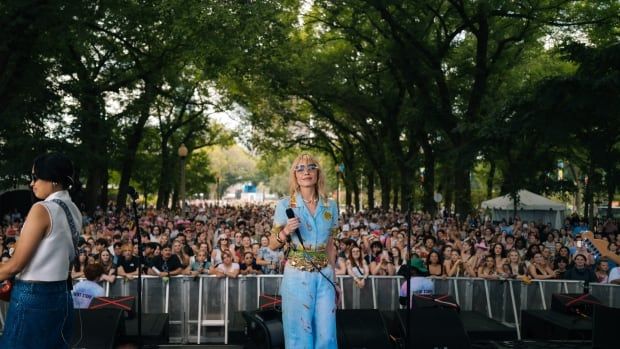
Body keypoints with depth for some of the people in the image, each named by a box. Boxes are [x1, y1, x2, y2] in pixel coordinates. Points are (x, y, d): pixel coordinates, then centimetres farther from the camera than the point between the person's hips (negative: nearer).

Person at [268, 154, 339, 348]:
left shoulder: (330, 206, 5)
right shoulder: (285, 205, -5)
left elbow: (330, 246, 12)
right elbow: (273, 245, 0)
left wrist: (333, 280, 14)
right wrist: (285, 232, -21)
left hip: (324, 277, 3)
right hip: (297, 277, -3)